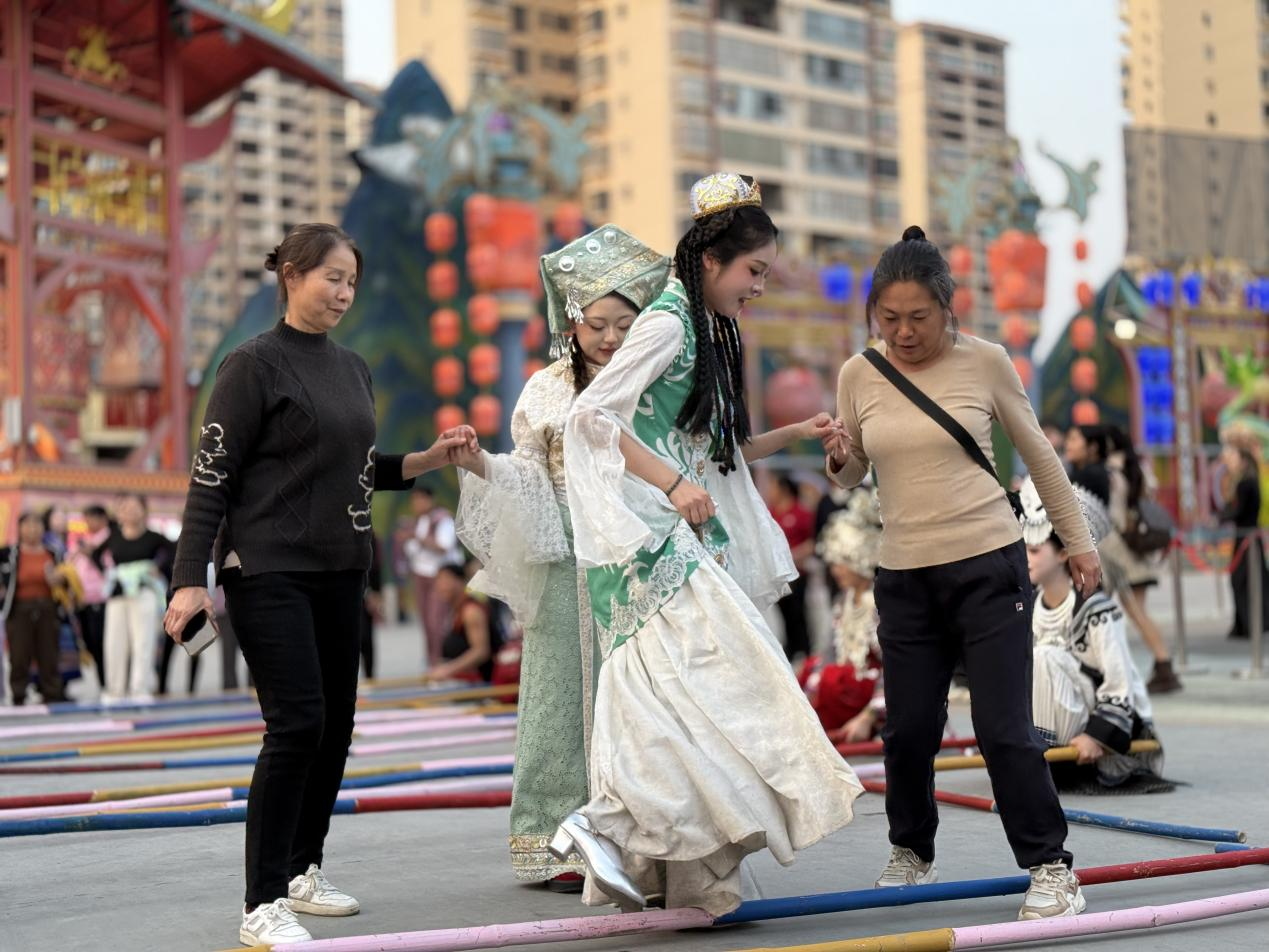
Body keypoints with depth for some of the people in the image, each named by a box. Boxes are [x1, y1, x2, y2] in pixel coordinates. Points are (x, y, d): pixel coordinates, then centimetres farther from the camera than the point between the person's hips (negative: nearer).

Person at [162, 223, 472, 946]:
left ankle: (305, 871, 24)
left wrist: (428, 460, 6)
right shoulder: (254, 365, -6)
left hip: (340, 570, 7)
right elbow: (212, 476, -9)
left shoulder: (353, 369, 14)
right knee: (298, 723, -14)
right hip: (269, 570, -7)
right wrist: (192, 579, -15)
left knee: (337, 724, 8)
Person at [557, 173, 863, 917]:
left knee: (673, 696, 5)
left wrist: (795, 435, 12)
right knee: (704, 681, -18)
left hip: (685, 539, 9)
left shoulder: (711, 333, 19)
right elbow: (590, 415, -17)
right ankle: (606, 824, -17)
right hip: (650, 538, -9)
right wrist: (674, 483, -21)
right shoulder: (668, 323, -9)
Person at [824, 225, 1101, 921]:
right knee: (908, 730, 7)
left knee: (1004, 729, -6)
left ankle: (1050, 866, 9)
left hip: (989, 568, -3)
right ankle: (911, 853, 31)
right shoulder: (858, 375, 2)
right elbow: (852, 478, 14)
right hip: (904, 576, 3)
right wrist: (838, 459, -10)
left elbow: (1037, 453, 9)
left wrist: (1077, 540, 12)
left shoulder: (984, 362, -3)